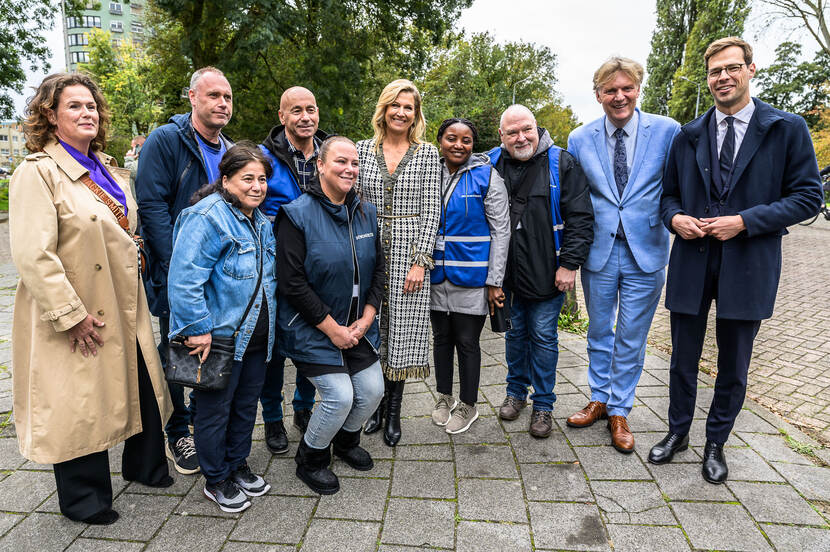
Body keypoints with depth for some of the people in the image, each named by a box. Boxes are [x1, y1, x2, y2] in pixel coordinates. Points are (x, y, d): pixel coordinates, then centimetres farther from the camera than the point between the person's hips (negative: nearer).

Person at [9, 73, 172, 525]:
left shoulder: (109, 169, 12)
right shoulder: (37, 172, -12)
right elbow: (32, 256, -19)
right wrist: (72, 315, -20)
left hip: (122, 309, 7)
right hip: (76, 320, -7)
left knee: (141, 389, 16)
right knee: (79, 404, 7)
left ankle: (144, 465, 39)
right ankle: (83, 497, 28)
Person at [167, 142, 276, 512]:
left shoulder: (262, 222, 11)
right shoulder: (206, 217, -17)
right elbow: (184, 279, -23)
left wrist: (270, 324, 19)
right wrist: (198, 329, -23)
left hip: (256, 338, 8)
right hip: (218, 338, -8)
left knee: (246, 405, 20)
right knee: (215, 409, 8)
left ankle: (237, 465, 39)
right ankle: (216, 480, 27)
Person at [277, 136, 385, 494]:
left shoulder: (366, 213, 5)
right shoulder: (298, 215, -15)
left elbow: (378, 268, 8)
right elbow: (292, 281, -18)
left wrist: (367, 317, -4)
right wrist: (332, 328, -17)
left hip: (358, 327, 6)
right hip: (313, 328, -6)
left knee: (373, 390, 5)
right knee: (340, 396, -11)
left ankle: (346, 440, 37)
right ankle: (309, 460, 19)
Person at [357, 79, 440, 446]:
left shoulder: (427, 154, 2)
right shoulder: (363, 150, 7)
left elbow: (431, 211, -2)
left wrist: (420, 261, -9)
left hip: (410, 253, -2)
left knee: (402, 331, 3)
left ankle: (393, 412, 18)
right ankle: (375, 404, 25)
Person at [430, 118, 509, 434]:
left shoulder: (487, 177, -6)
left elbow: (501, 231, -7)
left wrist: (494, 281, -11)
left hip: (471, 276, -4)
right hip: (436, 275, 4)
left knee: (467, 342, 5)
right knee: (441, 337, 15)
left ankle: (468, 406, 24)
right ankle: (444, 397, 34)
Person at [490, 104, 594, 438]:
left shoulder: (561, 164, -5)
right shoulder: (493, 164, 3)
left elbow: (581, 217, -7)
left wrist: (570, 263, -13)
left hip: (547, 274, -3)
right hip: (508, 273, 3)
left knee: (543, 337, 6)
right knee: (514, 333, 16)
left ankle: (543, 404, 21)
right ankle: (516, 392, 34)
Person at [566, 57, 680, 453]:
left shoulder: (667, 131, -4)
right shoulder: (579, 139, 1)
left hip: (645, 252, -1)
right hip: (599, 252, 2)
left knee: (632, 338, 8)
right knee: (599, 332, 15)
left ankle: (619, 412, 26)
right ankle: (599, 400, 34)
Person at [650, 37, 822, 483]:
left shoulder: (787, 129, 0)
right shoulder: (688, 136, 8)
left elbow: (807, 196, -3)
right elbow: (669, 193, 14)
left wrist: (745, 221, -16)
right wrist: (675, 217, -9)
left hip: (747, 266, -1)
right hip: (691, 261, 2)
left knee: (733, 366, 12)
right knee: (683, 359, 12)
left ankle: (716, 444, 31)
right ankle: (678, 432, 32)